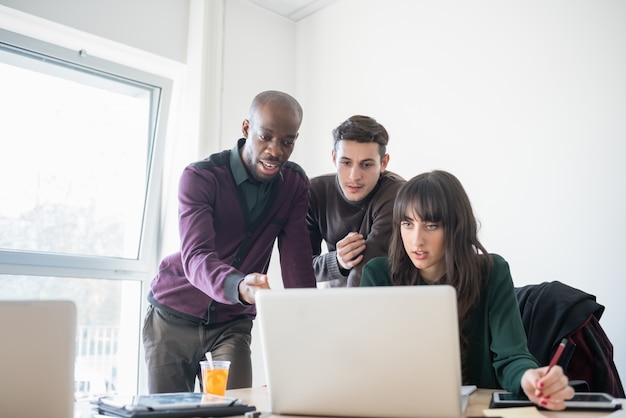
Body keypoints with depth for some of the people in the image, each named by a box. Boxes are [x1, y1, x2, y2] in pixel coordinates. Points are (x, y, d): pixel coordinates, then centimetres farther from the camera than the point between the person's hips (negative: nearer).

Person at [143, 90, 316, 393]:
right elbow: (195, 257, -30)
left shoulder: (295, 183, -5)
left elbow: (296, 261, -10)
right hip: (175, 316, -1)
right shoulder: (200, 176, -17)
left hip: (232, 323, 2)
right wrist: (239, 288, -52)